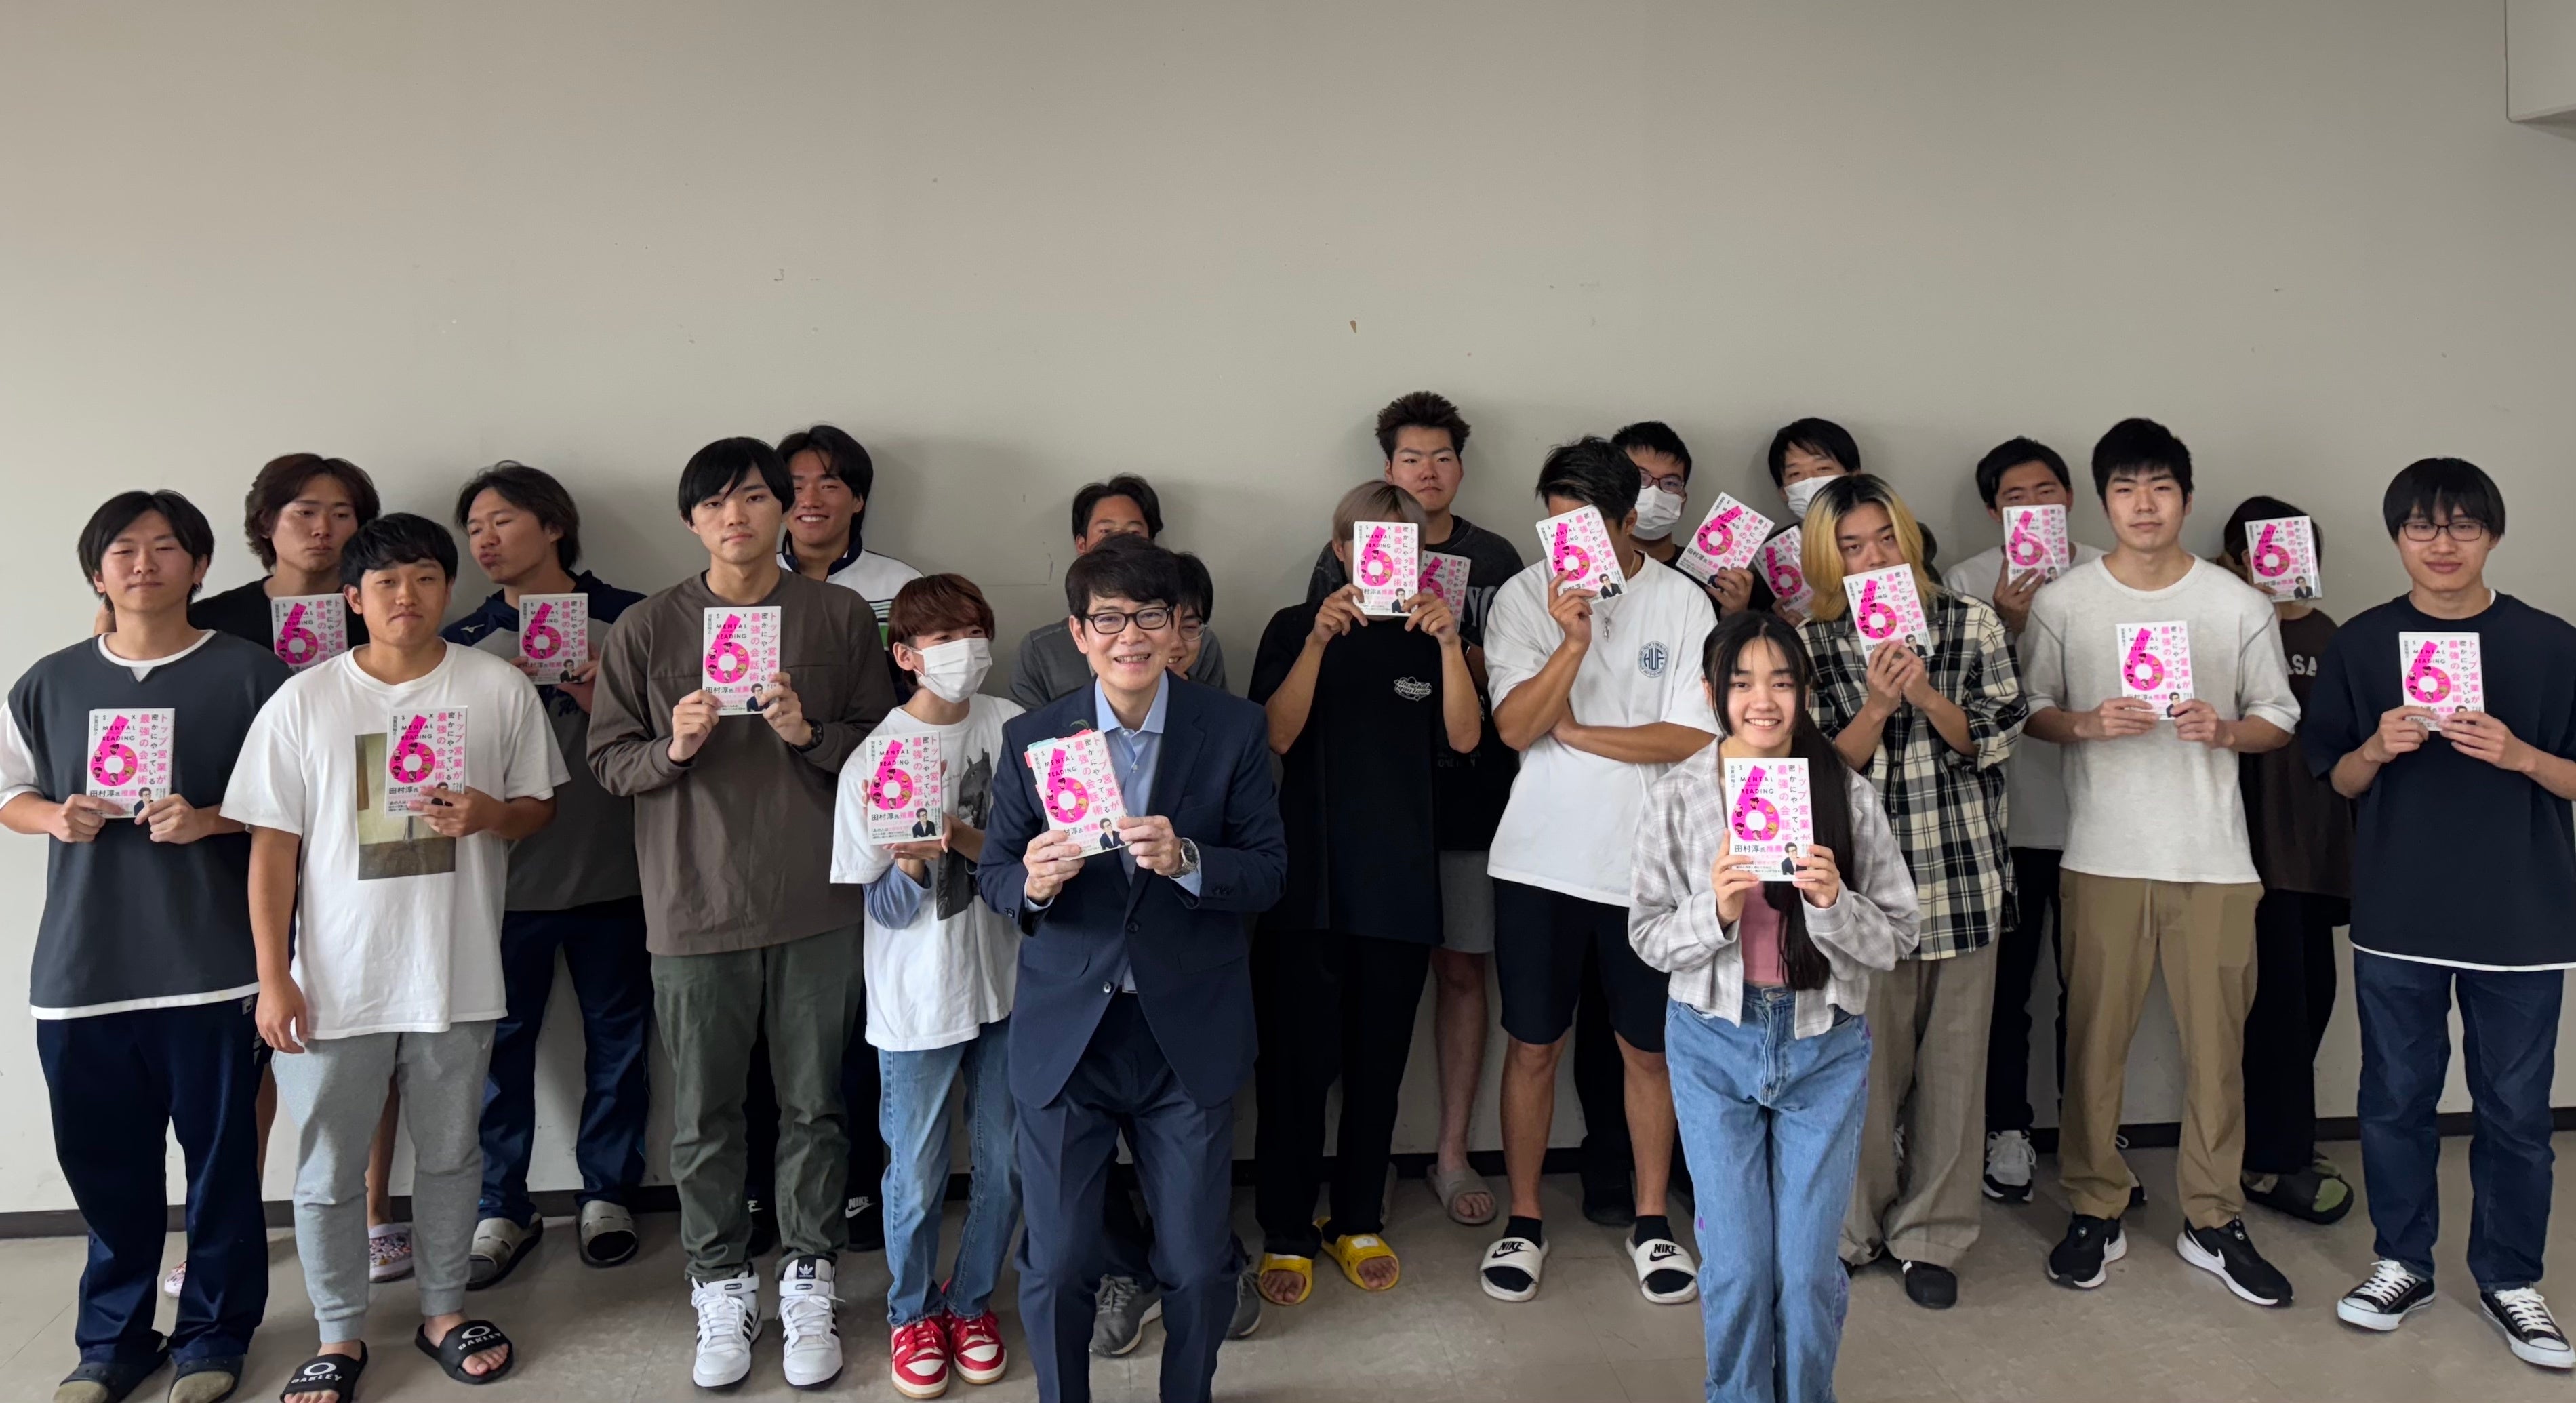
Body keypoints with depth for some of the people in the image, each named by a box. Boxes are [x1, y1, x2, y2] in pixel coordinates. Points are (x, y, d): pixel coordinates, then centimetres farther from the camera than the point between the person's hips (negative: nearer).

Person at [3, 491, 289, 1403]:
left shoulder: (251, 675, -2)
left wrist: (209, 820, -16)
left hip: (212, 963, -3)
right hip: (81, 967, 3)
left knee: (221, 1158, 5)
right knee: (104, 1165, 10)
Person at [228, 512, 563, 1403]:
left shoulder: (499, 689, -1)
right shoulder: (302, 703, -3)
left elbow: (540, 808, 7)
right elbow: (272, 845, -2)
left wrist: (490, 814, -17)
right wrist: (273, 978, -5)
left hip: (456, 972, 1)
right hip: (334, 980, 0)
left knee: (450, 1154, 15)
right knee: (327, 1170, 9)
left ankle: (443, 1311, 34)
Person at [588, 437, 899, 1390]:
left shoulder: (839, 616, 3)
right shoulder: (647, 629, 3)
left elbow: (885, 743, 4)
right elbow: (607, 760, 5)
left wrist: (811, 733, -13)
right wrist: (673, 748, -14)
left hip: (816, 905, 0)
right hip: (696, 907, 0)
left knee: (814, 1106, 8)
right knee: (704, 1117, 7)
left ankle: (808, 1284, 23)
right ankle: (723, 1289, 24)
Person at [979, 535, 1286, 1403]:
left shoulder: (1235, 730, -2)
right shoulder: (1032, 739, 0)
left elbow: (1268, 873, -5)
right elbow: (993, 873, 3)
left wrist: (1186, 862, -24)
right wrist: (1031, 883, -20)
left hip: (1189, 1036, 0)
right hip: (1064, 1034, 0)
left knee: (1198, 1264, 11)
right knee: (1055, 1266, 8)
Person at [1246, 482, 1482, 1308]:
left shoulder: (1427, 634, 8)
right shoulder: (1297, 628, 4)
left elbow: (1464, 738, -6)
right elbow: (1277, 736, -10)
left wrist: (1449, 643, -20)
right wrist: (1321, 639, -21)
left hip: (1400, 881, 2)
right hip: (1309, 877, -2)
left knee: (1378, 1061, 10)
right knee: (1297, 1061, -1)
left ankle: (1358, 1222, 26)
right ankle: (1286, 1233, 14)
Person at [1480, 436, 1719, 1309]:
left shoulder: (1682, 603, -4)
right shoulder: (1524, 599, -2)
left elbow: (1693, 739, -11)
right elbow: (1515, 727, -13)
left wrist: (1574, 732, -9)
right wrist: (1573, 641, -24)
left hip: (1648, 864, 0)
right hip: (1540, 860, 0)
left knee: (1648, 1047, 11)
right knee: (1533, 1044, 9)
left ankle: (1651, 1221, 29)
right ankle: (1523, 1220, 26)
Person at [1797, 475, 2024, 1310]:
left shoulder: (1973, 626, 3)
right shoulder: (1811, 647, 1)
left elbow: (1996, 740, 0)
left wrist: (1925, 694, -15)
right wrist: (1877, 704, -17)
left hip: (1963, 875, 1)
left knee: (1953, 1063, 6)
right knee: (1866, 1062, 3)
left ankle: (1932, 1236, 20)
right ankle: (1854, 1226, 22)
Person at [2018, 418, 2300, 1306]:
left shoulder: (2240, 605, 4)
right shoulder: (2063, 603, 2)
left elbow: (2280, 720, 8)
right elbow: (2029, 710, 5)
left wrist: (2226, 730, -13)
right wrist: (2088, 723, -15)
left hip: (2213, 856, 1)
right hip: (2104, 855, -1)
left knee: (2217, 1041, 5)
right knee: (2095, 1039, 4)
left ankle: (2213, 1221, 20)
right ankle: (2095, 1213, 18)